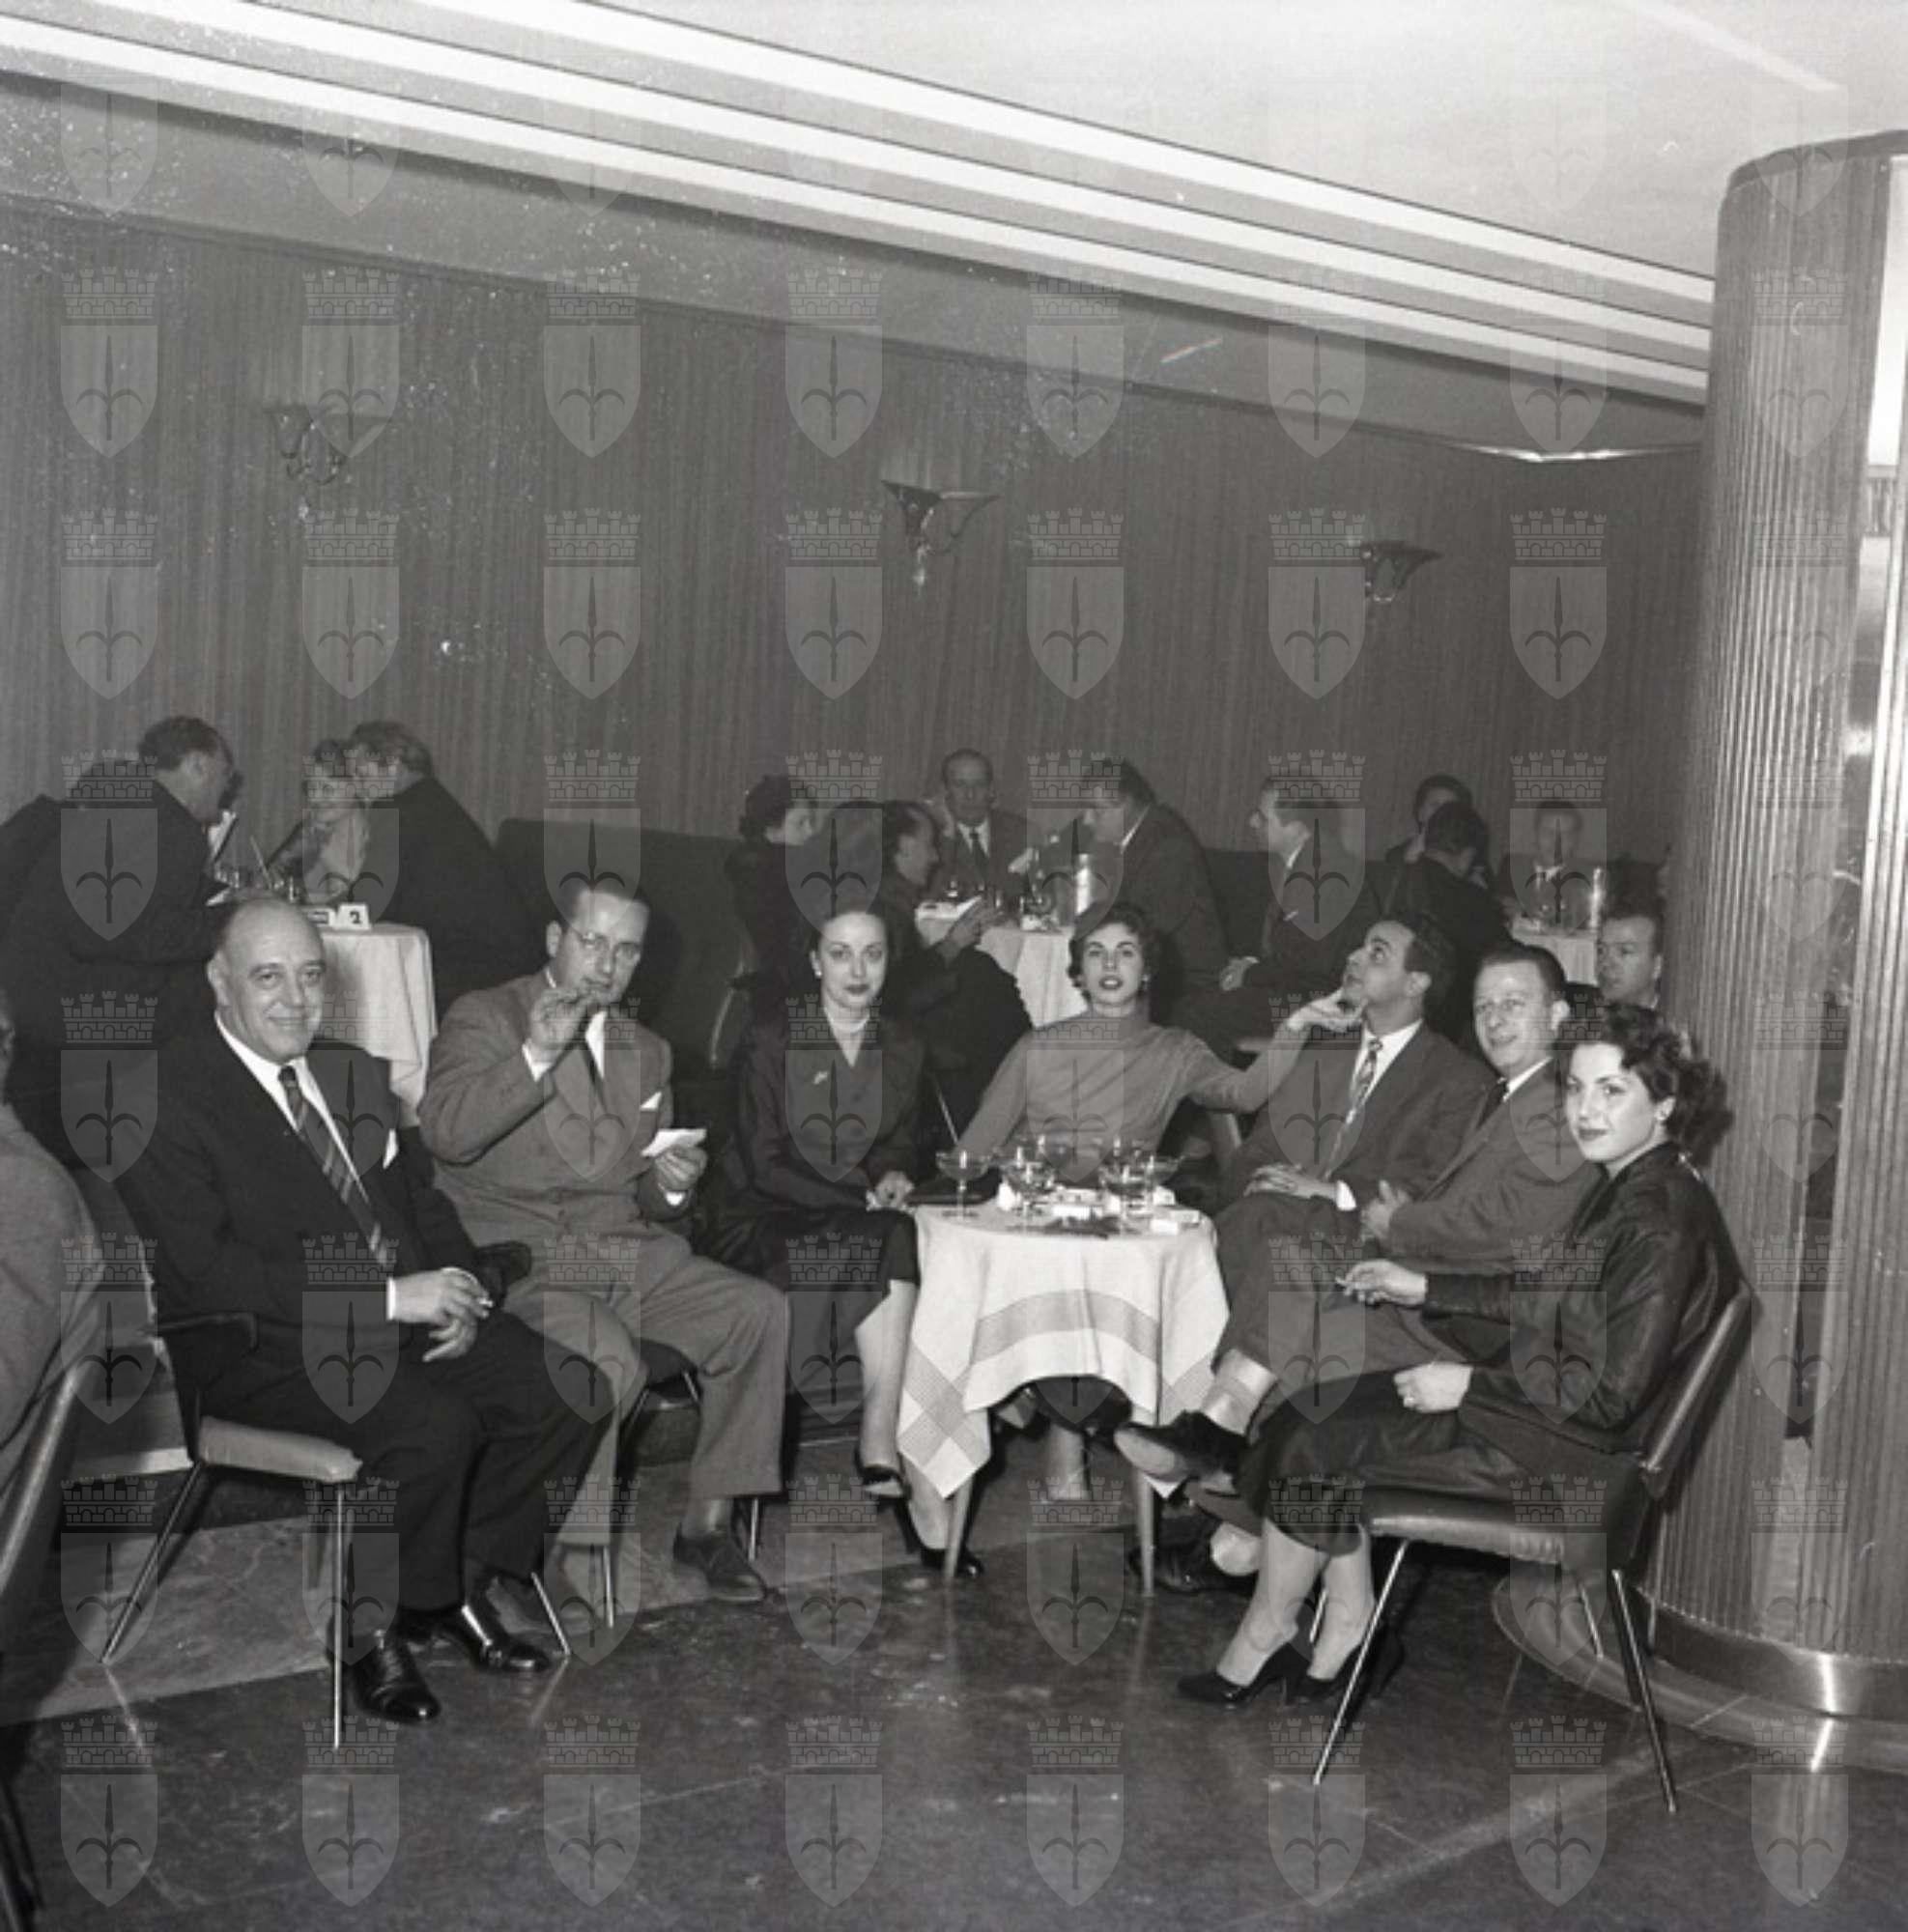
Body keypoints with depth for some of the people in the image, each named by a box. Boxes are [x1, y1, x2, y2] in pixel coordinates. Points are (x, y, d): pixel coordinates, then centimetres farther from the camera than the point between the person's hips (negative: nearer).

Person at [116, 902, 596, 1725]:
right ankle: (376, 1624, -3)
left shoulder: (354, 1074, 15)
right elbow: (209, 1268, -19)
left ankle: (457, 1584, 9)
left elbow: (418, 1197, 18)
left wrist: (455, 1290, -4)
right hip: (261, 1343, -7)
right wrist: (386, 1297, -23)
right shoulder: (168, 1096, -10)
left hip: (407, 1311, 7)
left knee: (558, 1394, -12)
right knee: (436, 1426, -29)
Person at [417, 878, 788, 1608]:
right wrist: (537, 1055, -24)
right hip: (522, 1255, -6)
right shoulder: (485, 1019, 2)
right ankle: (572, 1553, -14)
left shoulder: (646, 1050, 20)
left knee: (758, 1311, -15)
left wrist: (671, 1187, -4)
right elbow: (444, 1131, -17)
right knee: (608, 1356, -33)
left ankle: (707, 1521, -4)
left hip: (629, 1249, 6)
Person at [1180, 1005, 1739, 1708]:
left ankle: (1265, 1637, 15)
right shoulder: (1626, 1187, 7)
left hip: (1566, 1446, -10)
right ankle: (1345, 1634, 7)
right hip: (1538, 1403, 10)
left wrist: (1468, 1384, -18)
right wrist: (1424, 1289, 16)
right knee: (1328, 1405, 5)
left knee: (1312, 1448, -7)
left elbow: (1610, 1394, -26)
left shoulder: (1661, 1221, -24)